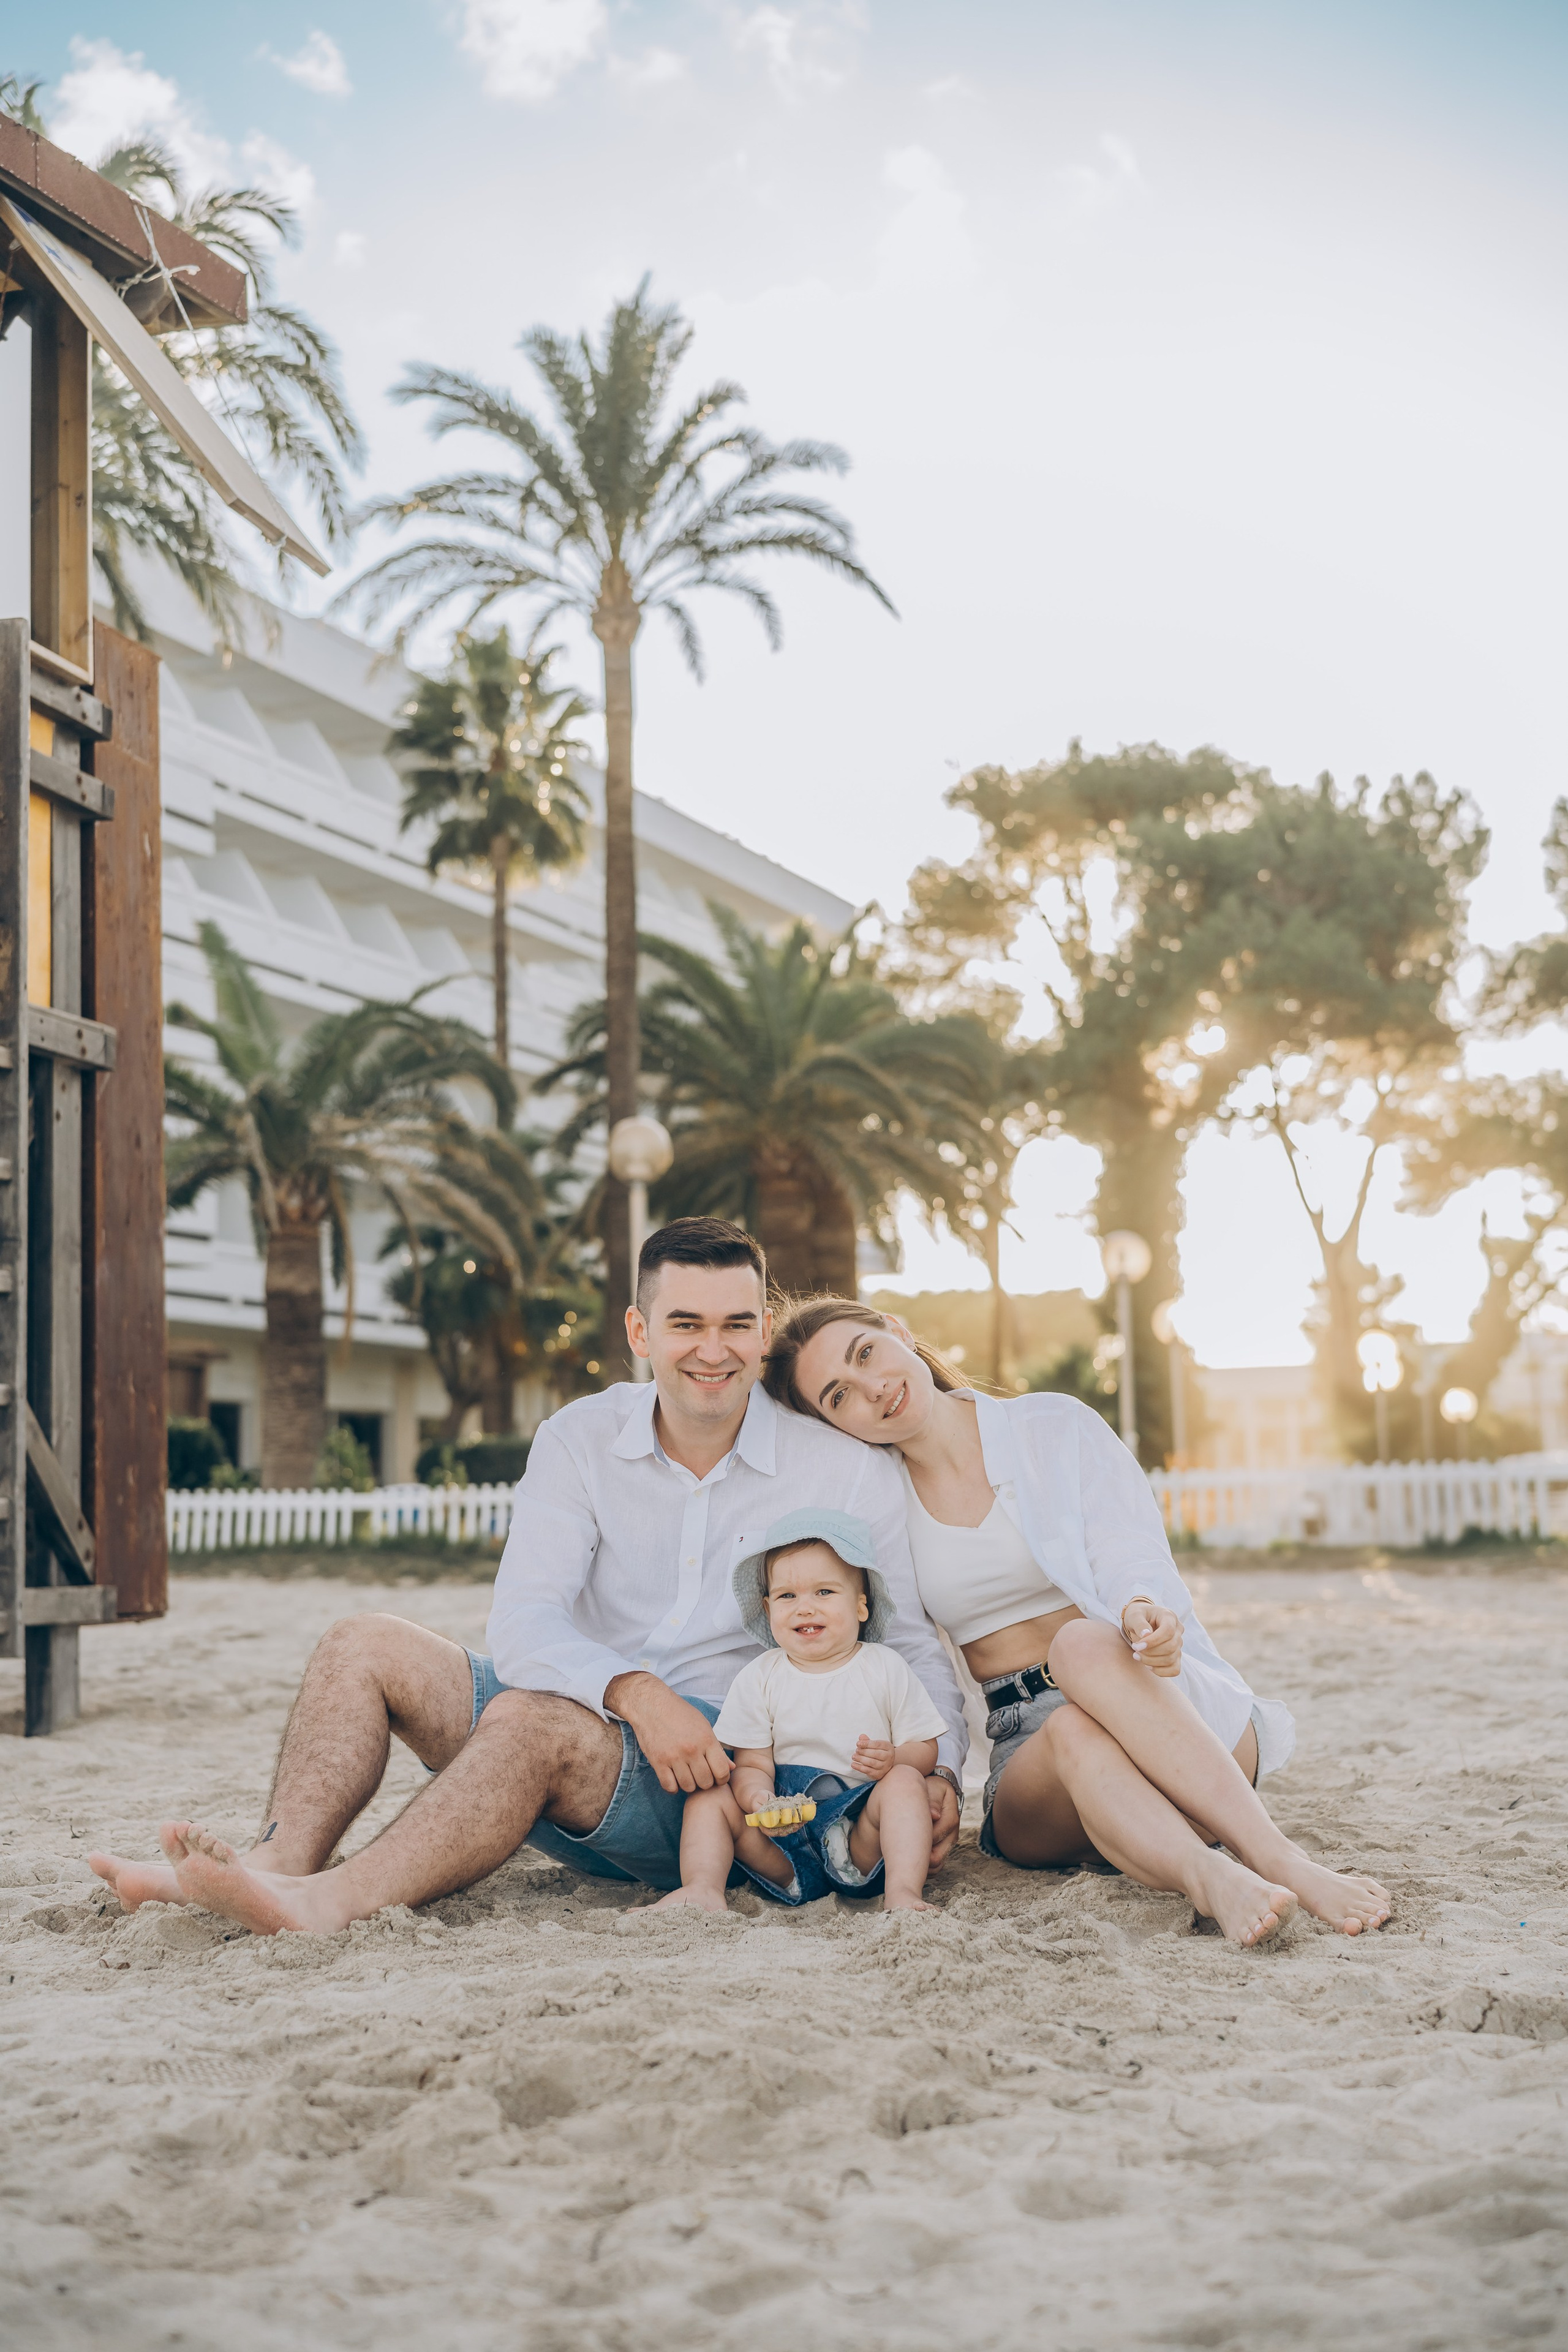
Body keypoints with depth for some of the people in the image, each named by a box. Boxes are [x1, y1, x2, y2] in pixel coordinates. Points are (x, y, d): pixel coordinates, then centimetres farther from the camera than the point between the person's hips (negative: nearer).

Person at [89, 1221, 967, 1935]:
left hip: (718, 1766, -5)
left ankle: (331, 1904, -45)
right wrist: (634, 1690, -30)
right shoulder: (581, 1440, 4)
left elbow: (914, 1644, 3)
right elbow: (523, 1622, -9)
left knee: (532, 1718, -34)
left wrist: (938, 1772, -18)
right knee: (365, 1646, -9)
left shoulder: (846, 1470, -2)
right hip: (595, 1716, 5)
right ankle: (281, 1863, -29)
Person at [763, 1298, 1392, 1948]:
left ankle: (1277, 1857, -48)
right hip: (1029, 1753, 1)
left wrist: (1140, 1609, -33)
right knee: (1075, 1734, -35)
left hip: (1181, 1709, -1)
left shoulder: (1056, 1426, 2)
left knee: (1083, 1642, -36)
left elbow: (1130, 1554, -10)